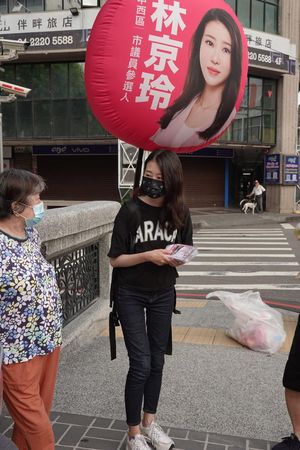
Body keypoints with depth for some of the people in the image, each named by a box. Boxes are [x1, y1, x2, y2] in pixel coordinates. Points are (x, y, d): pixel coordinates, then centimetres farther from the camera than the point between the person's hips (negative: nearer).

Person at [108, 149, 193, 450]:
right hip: (131, 295, -4)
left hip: (163, 295, 4)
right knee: (140, 364, -2)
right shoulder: (130, 211, -16)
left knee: (157, 361, 13)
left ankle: (149, 422, 33)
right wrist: (148, 256, -25)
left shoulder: (180, 212, -5)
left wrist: (175, 258, -17)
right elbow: (115, 260, -12)